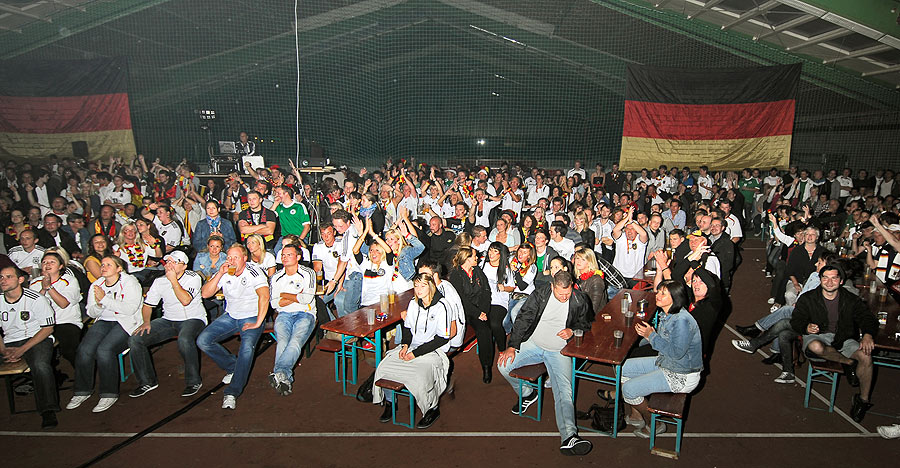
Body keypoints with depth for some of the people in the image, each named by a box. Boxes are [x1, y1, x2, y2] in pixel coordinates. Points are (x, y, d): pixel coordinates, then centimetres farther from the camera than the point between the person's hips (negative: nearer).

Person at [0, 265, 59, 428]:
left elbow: (48, 328, -7)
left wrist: (22, 349, -15)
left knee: (40, 365, -35)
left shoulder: (36, 299, -9)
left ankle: (48, 411, -30)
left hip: (37, 339, -5)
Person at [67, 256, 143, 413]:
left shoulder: (129, 282, -4)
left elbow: (130, 308, -18)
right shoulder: (95, 286, 15)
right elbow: (91, 313, 12)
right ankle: (82, 391, -4)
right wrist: (98, 304, -11)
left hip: (126, 323, -6)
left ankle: (109, 394, -17)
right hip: (103, 322, 6)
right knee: (84, 350, -20)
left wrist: (104, 299, -19)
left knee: (104, 350, -29)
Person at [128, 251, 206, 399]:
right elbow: (147, 304, 12)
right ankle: (147, 381, 4)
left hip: (193, 319, -5)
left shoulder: (193, 278, -10)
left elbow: (185, 300, -25)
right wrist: (146, 322, -6)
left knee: (184, 340, -39)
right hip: (168, 320, 6)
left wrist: (173, 280, -21)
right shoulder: (159, 281, 6)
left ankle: (193, 381, -19)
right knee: (134, 340, -12)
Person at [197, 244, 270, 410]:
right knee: (202, 341, -11)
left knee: (247, 348, -31)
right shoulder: (224, 273, 2)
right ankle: (232, 366, 9)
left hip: (251, 317, -5)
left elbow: (264, 297, -26)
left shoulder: (254, 272, -14)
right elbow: (205, 294, -6)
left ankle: (232, 392, -24)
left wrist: (257, 323, -29)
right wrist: (220, 274, -17)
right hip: (230, 316, 6)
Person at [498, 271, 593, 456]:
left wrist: (572, 331, -12)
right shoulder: (540, 293, -8)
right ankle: (528, 394, 11)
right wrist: (512, 346, -11)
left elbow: (586, 324, 11)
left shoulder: (579, 300, -6)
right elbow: (523, 318, -5)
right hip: (534, 344, 2)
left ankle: (569, 437, -33)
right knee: (503, 365, -13)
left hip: (559, 351, -2)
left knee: (564, 392, -21)